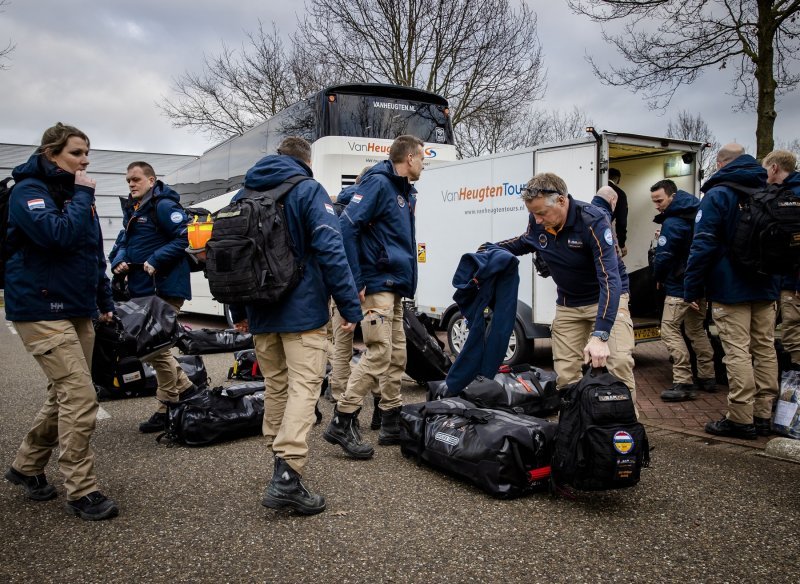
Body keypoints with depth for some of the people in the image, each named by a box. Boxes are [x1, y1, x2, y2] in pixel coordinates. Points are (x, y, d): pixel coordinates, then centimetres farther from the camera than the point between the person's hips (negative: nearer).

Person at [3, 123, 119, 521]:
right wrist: (82, 196, -15)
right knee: (81, 396, -13)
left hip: (78, 310, 9)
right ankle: (81, 491, -3)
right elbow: (59, 235, -26)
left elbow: (95, 252, 21)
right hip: (41, 310, -9)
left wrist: (104, 301, 18)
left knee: (64, 395, 15)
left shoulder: (76, 193, 16)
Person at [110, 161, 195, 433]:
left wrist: (156, 261, -23)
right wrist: (119, 261, 1)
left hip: (164, 290, -9)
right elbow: (123, 242, 21)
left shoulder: (164, 206, -11)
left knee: (158, 348, -3)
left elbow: (183, 238, -19)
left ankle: (167, 409, 9)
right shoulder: (131, 210, 17)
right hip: (141, 289, 9)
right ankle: (184, 387, 28)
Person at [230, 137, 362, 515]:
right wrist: (350, 307, -13)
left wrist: (238, 310, 24)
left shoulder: (242, 196, 14)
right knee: (303, 386, -7)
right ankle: (287, 474, -17)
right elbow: (331, 252, -16)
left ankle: (280, 457, 25)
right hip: (302, 310, -6)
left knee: (275, 385, 16)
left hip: (261, 313, 6)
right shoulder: (309, 191, -6)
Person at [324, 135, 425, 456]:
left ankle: (392, 423, 20)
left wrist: (406, 281, 14)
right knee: (379, 354, -12)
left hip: (395, 288, 10)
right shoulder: (378, 183, -10)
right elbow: (347, 226, -19)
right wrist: (356, 281, -20)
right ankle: (342, 423, -4)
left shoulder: (405, 191, 18)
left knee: (397, 356, 11)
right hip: (377, 285, -10)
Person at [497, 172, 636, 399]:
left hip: (606, 299, -4)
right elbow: (524, 243, 15)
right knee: (565, 375, 1)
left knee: (619, 362, -21)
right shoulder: (537, 221, -11)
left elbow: (610, 279, -36)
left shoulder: (593, 221, -28)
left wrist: (600, 335, -45)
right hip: (568, 304, 5)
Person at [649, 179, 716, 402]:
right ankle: (707, 377, 23)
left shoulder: (672, 223, -17)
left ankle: (683, 383, -11)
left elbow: (663, 256, -18)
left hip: (680, 285, -10)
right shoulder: (696, 214, 12)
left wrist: (658, 278, 0)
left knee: (670, 329, -8)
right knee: (696, 329, 17)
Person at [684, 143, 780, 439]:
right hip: (767, 287, 7)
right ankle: (763, 415, 17)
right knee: (765, 350, 10)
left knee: (737, 352, -5)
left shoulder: (717, 195, -9)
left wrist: (692, 289, -10)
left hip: (731, 290, -7)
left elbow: (703, 245, -15)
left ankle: (741, 419, -1)